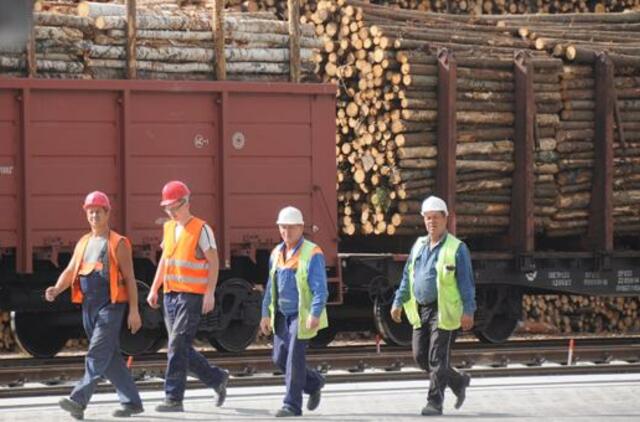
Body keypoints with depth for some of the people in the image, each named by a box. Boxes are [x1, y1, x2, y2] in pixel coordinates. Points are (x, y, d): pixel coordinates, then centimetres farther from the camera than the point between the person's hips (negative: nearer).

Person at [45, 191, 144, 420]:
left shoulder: (118, 244, -2)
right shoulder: (83, 243, 15)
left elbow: (129, 278, -4)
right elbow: (70, 271, 10)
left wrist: (134, 311, -9)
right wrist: (56, 289, -10)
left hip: (111, 306, -7)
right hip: (89, 307, 7)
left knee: (97, 355, -14)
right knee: (111, 358, 10)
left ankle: (78, 401, -22)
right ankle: (131, 402, 18)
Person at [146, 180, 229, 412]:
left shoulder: (201, 229, -8)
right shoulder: (169, 228, 14)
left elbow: (213, 262, -9)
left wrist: (210, 293, -16)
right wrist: (154, 289, 17)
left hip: (192, 295, -8)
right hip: (170, 295, 8)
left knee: (178, 345, -13)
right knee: (182, 349, 9)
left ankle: (174, 398, -11)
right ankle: (217, 378, 25)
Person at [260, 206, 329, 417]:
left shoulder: (312, 254, -12)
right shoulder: (277, 253, 10)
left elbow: (320, 289, -18)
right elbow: (271, 287, 16)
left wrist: (315, 315, -28)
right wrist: (266, 314, 12)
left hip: (303, 316, -7)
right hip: (283, 316, 7)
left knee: (294, 358, -10)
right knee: (280, 359, 8)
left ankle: (292, 405, -3)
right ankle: (314, 384, 29)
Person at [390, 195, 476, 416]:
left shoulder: (456, 248, -5)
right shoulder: (419, 245, 13)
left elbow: (466, 281, -9)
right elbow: (407, 277, 19)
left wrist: (468, 310, -15)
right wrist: (399, 302, 14)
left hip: (443, 311, -7)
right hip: (420, 310, 7)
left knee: (437, 359, -8)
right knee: (420, 356, 7)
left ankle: (434, 402, -1)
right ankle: (458, 382, 26)